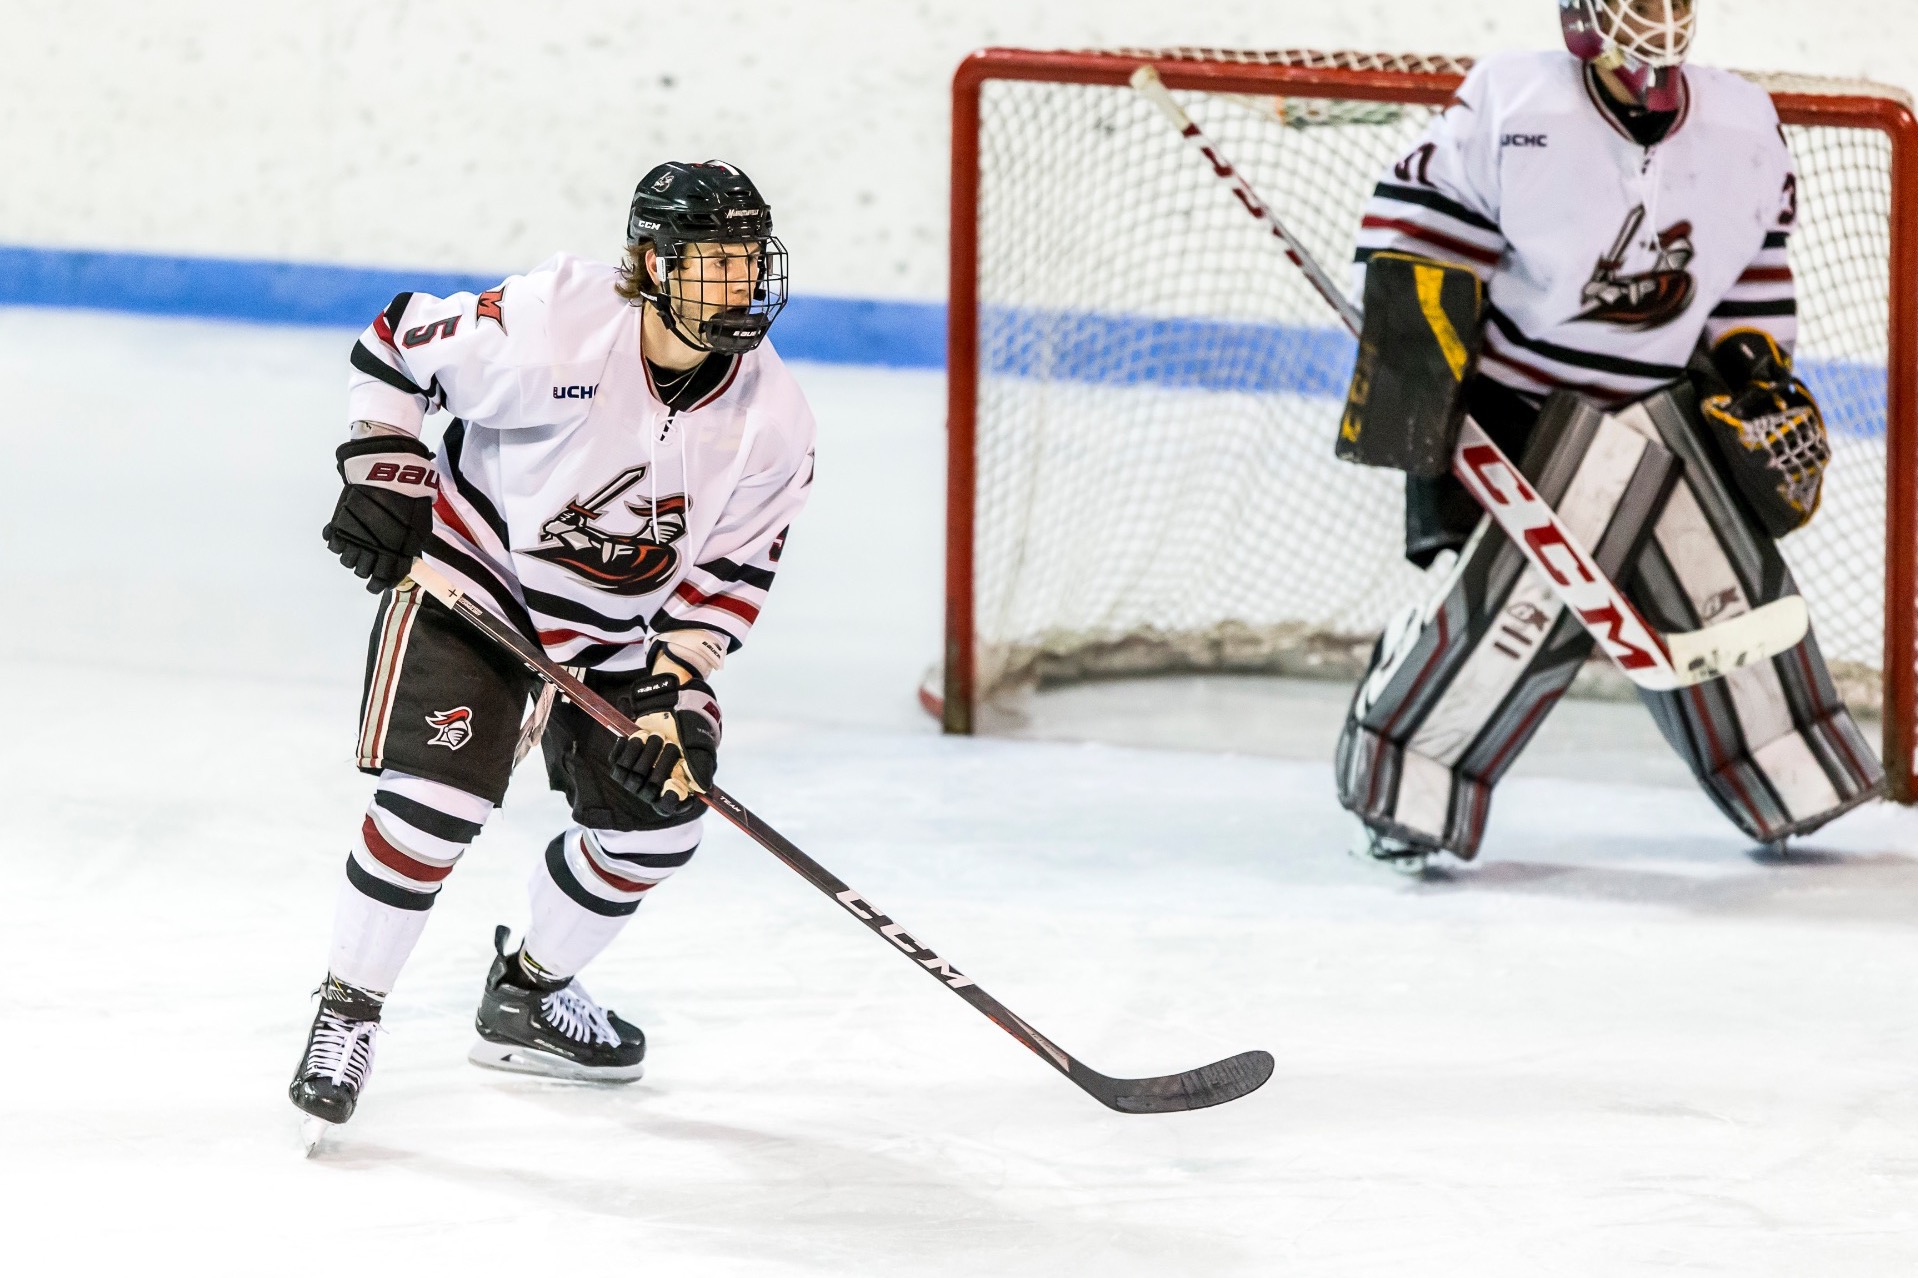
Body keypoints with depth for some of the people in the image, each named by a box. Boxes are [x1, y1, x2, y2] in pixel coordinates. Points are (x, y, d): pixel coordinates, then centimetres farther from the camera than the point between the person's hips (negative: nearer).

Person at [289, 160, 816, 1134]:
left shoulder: (772, 421, -13)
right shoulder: (552, 323, -27)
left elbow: (731, 569, -5)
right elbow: (396, 346, -13)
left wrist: (670, 688, -15)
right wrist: (382, 474, -18)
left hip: (619, 626, 5)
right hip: (470, 576, -5)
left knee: (654, 819, 2)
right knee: (438, 796, -20)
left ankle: (527, 997, 26)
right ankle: (347, 1011, -4)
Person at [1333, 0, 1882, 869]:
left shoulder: (1743, 130, -1)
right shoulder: (1515, 106, -18)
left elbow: (1754, 273, 12)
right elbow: (1423, 214, -12)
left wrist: (1763, 383, 6)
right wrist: (1408, 358, -16)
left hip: (1662, 411, 5)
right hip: (1511, 417, -5)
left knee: (1725, 595, 5)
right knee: (1505, 600, -17)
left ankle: (1794, 787, 22)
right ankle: (1400, 792, -3)